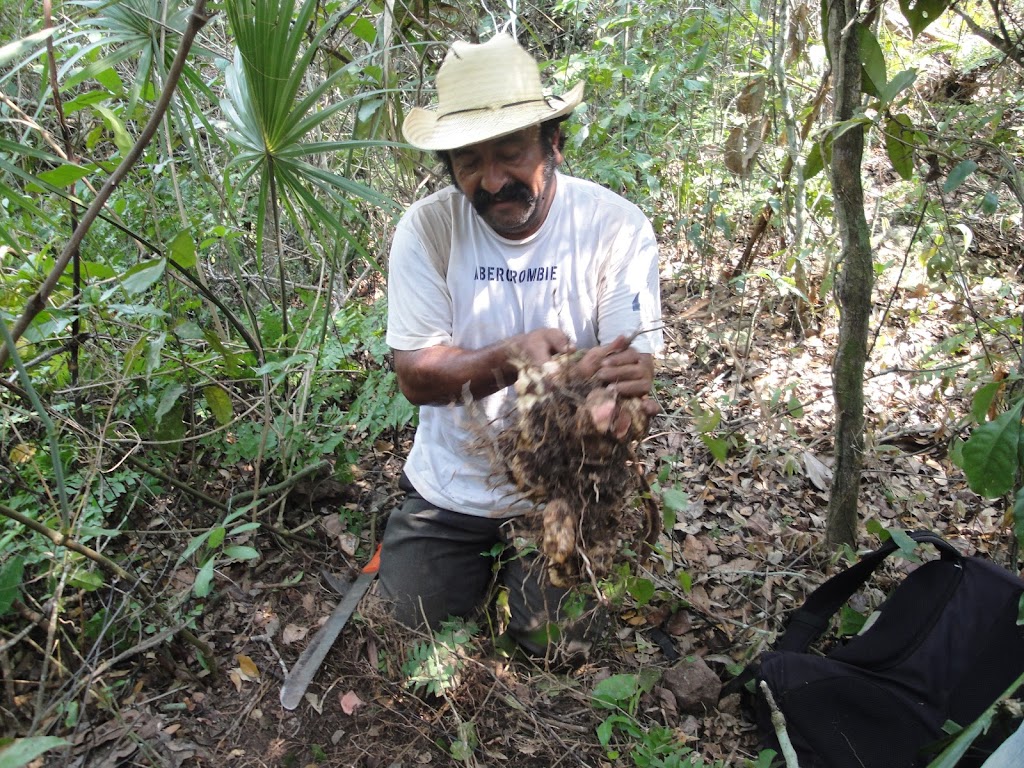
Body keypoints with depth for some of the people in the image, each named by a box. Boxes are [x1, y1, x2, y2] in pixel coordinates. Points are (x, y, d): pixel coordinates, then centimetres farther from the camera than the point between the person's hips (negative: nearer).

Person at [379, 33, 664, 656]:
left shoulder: (616, 225, -16)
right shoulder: (427, 227, -14)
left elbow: (636, 361, -20)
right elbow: (415, 376, -17)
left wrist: (626, 378, -46)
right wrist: (513, 356, -36)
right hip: (452, 483, 2)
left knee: (551, 640, 3)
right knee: (420, 618, 7)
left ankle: (524, 563, 34)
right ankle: (488, 556, 37)